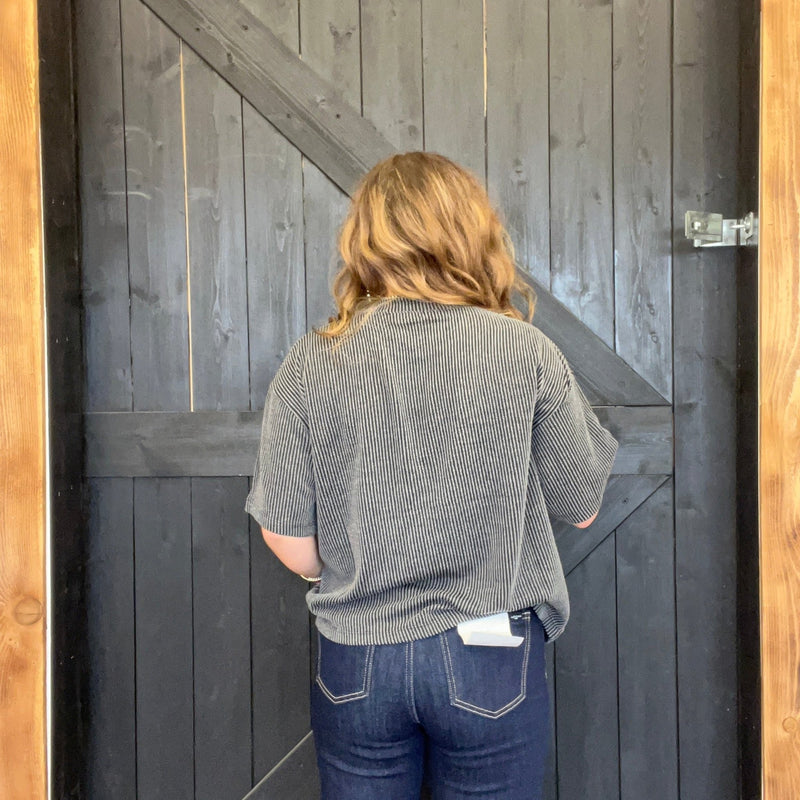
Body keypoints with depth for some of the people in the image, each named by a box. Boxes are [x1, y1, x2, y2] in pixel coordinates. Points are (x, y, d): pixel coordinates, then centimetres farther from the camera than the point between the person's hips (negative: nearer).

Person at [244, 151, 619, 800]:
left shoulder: (309, 362, -9)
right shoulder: (527, 350, -11)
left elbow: (286, 536, -6)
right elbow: (581, 507, -1)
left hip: (355, 658, 1)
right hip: (491, 657, 0)